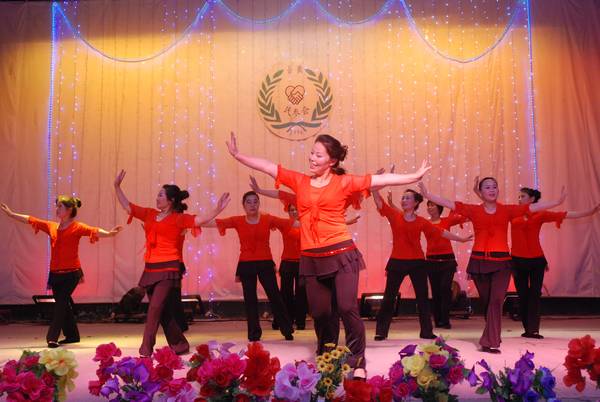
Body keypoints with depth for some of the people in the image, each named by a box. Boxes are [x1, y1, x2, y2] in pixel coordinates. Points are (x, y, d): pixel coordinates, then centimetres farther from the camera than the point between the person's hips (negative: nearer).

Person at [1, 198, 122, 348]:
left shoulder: (77, 227, -8)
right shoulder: (51, 227, 10)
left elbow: (93, 230, -24)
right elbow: (30, 220, 18)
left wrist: (108, 233, -43)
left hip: (71, 273, -6)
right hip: (55, 273, 6)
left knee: (61, 302, -9)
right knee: (64, 305, 13)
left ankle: (52, 337, -5)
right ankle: (72, 335, 25)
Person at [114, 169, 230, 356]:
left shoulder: (178, 218, -4)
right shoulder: (149, 214, 12)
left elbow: (199, 220, -18)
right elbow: (127, 206, 18)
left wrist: (217, 210, -31)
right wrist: (117, 186, 17)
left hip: (168, 269, -6)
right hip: (150, 269, 6)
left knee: (155, 308, -12)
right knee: (164, 311, 11)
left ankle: (145, 350, -5)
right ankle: (179, 345, 24)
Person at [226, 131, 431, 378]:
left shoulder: (343, 182, -1)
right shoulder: (299, 181, 8)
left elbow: (381, 180, -5)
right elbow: (268, 167, 10)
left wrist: (413, 177, -10)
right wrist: (237, 155, 9)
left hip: (341, 254, -3)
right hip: (311, 258, 4)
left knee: (347, 308, -7)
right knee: (320, 312, 11)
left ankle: (358, 363, 8)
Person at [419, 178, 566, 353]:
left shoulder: (507, 210, 6)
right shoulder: (473, 210, 4)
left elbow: (532, 207, 4)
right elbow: (449, 203, 0)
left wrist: (558, 202, -1)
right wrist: (427, 195, -7)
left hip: (501, 262, 0)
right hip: (479, 261, 1)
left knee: (496, 300, -9)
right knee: (486, 301, 11)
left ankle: (490, 342, -7)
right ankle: (492, 339, 27)